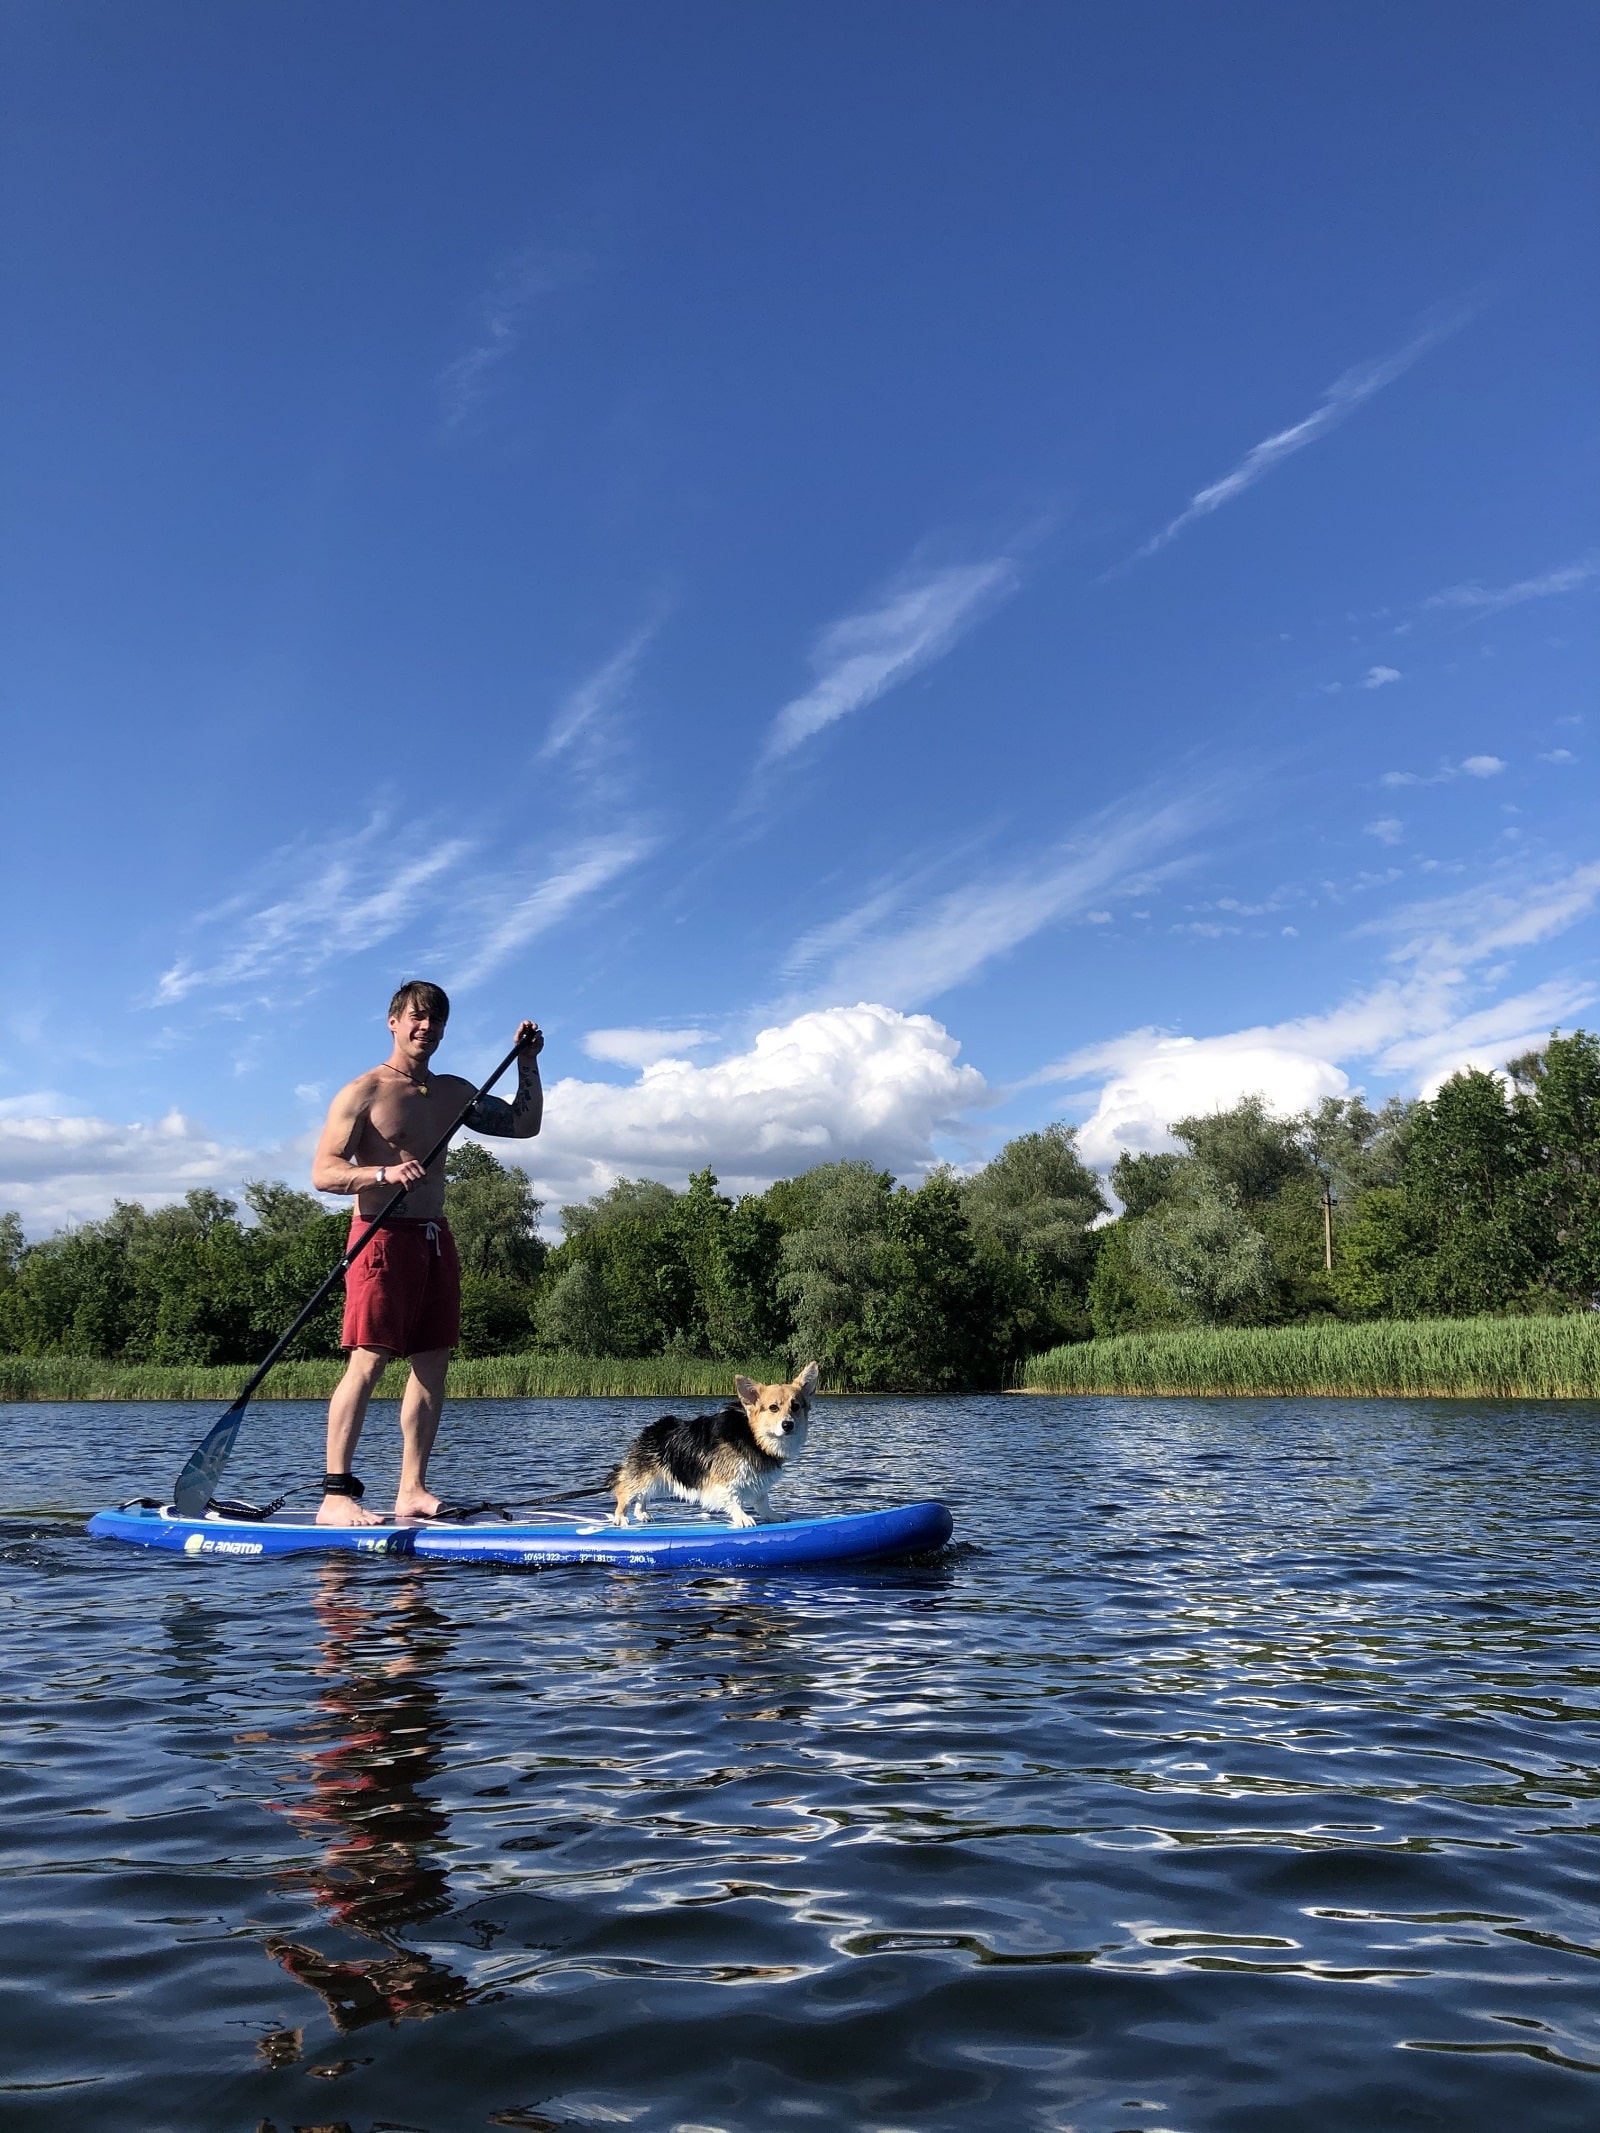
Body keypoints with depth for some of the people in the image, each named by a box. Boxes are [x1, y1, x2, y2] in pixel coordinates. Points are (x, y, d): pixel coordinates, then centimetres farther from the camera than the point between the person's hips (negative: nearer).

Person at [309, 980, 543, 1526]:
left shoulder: (454, 1092, 16)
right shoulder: (362, 1092, -4)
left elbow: (524, 1125, 20)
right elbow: (324, 1173, -11)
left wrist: (527, 1063, 12)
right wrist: (385, 1173, -27)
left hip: (436, 1239, 7)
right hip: (383, 1236, -7)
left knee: (432, 1363, 5)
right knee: (367, 1362, -13)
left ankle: (412, 1491, 11)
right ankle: (335, 1496, -11)